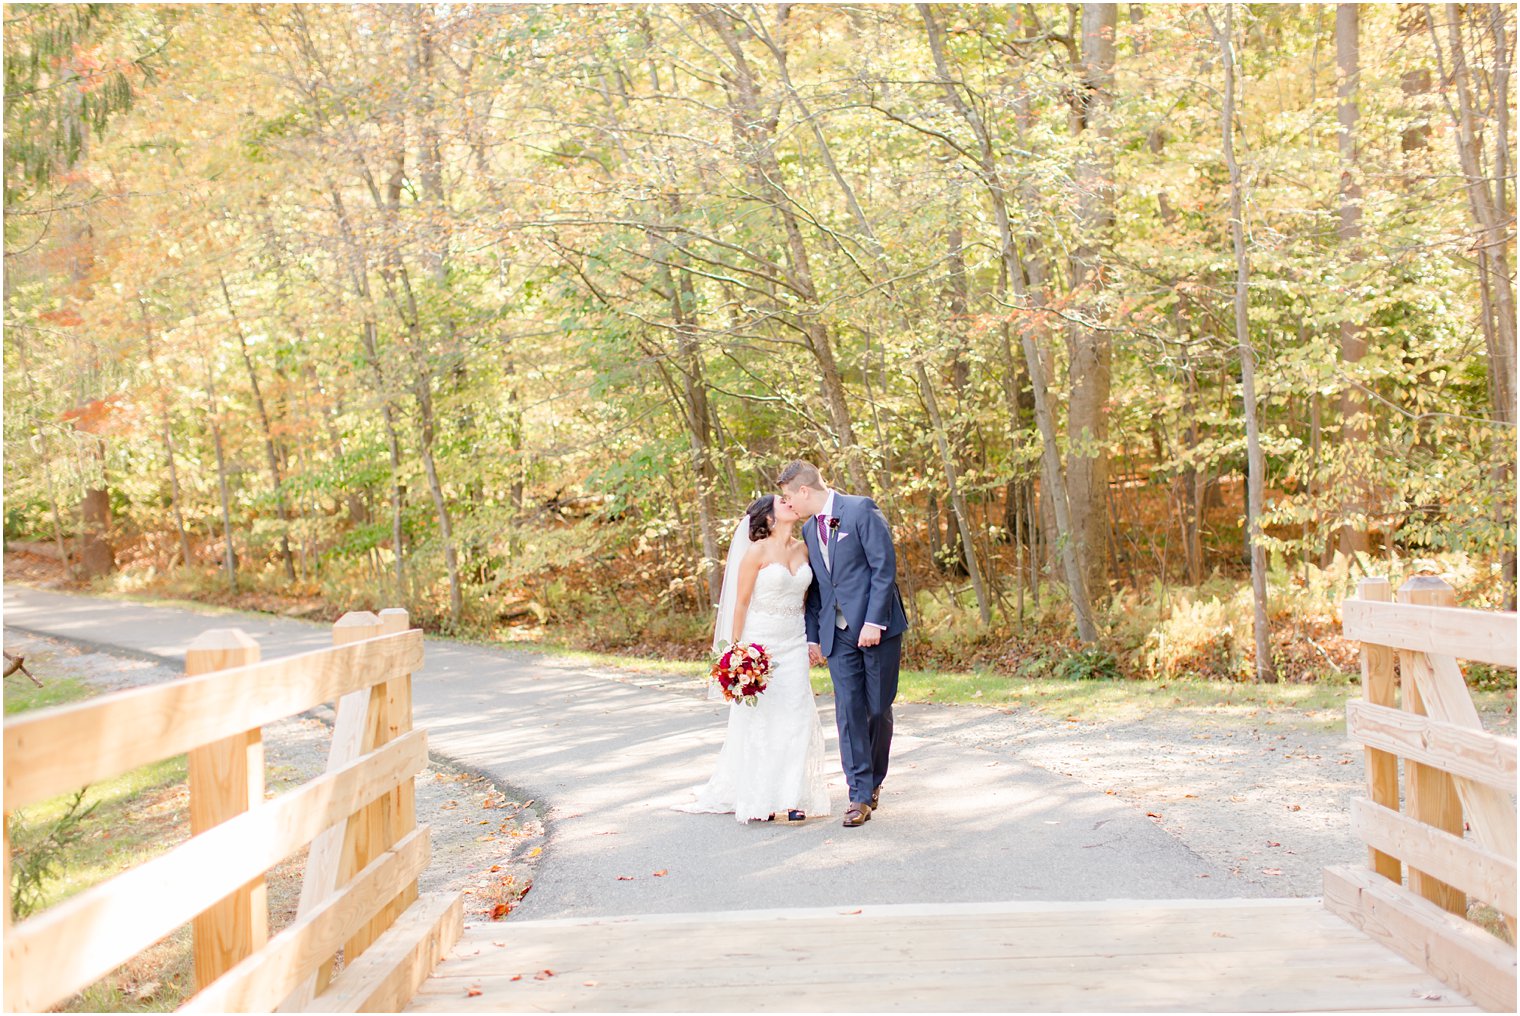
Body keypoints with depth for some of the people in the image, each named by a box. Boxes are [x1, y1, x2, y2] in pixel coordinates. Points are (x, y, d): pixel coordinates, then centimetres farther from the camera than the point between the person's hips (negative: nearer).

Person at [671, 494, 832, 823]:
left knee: (794, 717, 1)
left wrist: (812, 641, 12)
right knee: (758, 718, 0)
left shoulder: (802, 549, 7)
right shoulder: (757, 551, -10)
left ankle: (788, 797, 6)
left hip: (794, 644, 5)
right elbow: (741, 602, -8)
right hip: (760, 642, -5)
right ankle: (756, 799, 9)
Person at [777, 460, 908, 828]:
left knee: (878, 710, 3)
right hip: (838, 633, 5)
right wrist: (812, 635, 13)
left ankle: (874, 781, 22)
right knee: (849, 711, -3)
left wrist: (874, 622, -17)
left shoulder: (861, 510, -7)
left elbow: (885, 566, -12)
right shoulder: (808, 530, 14)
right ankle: (860, 795, -2)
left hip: (877, 627, -5)